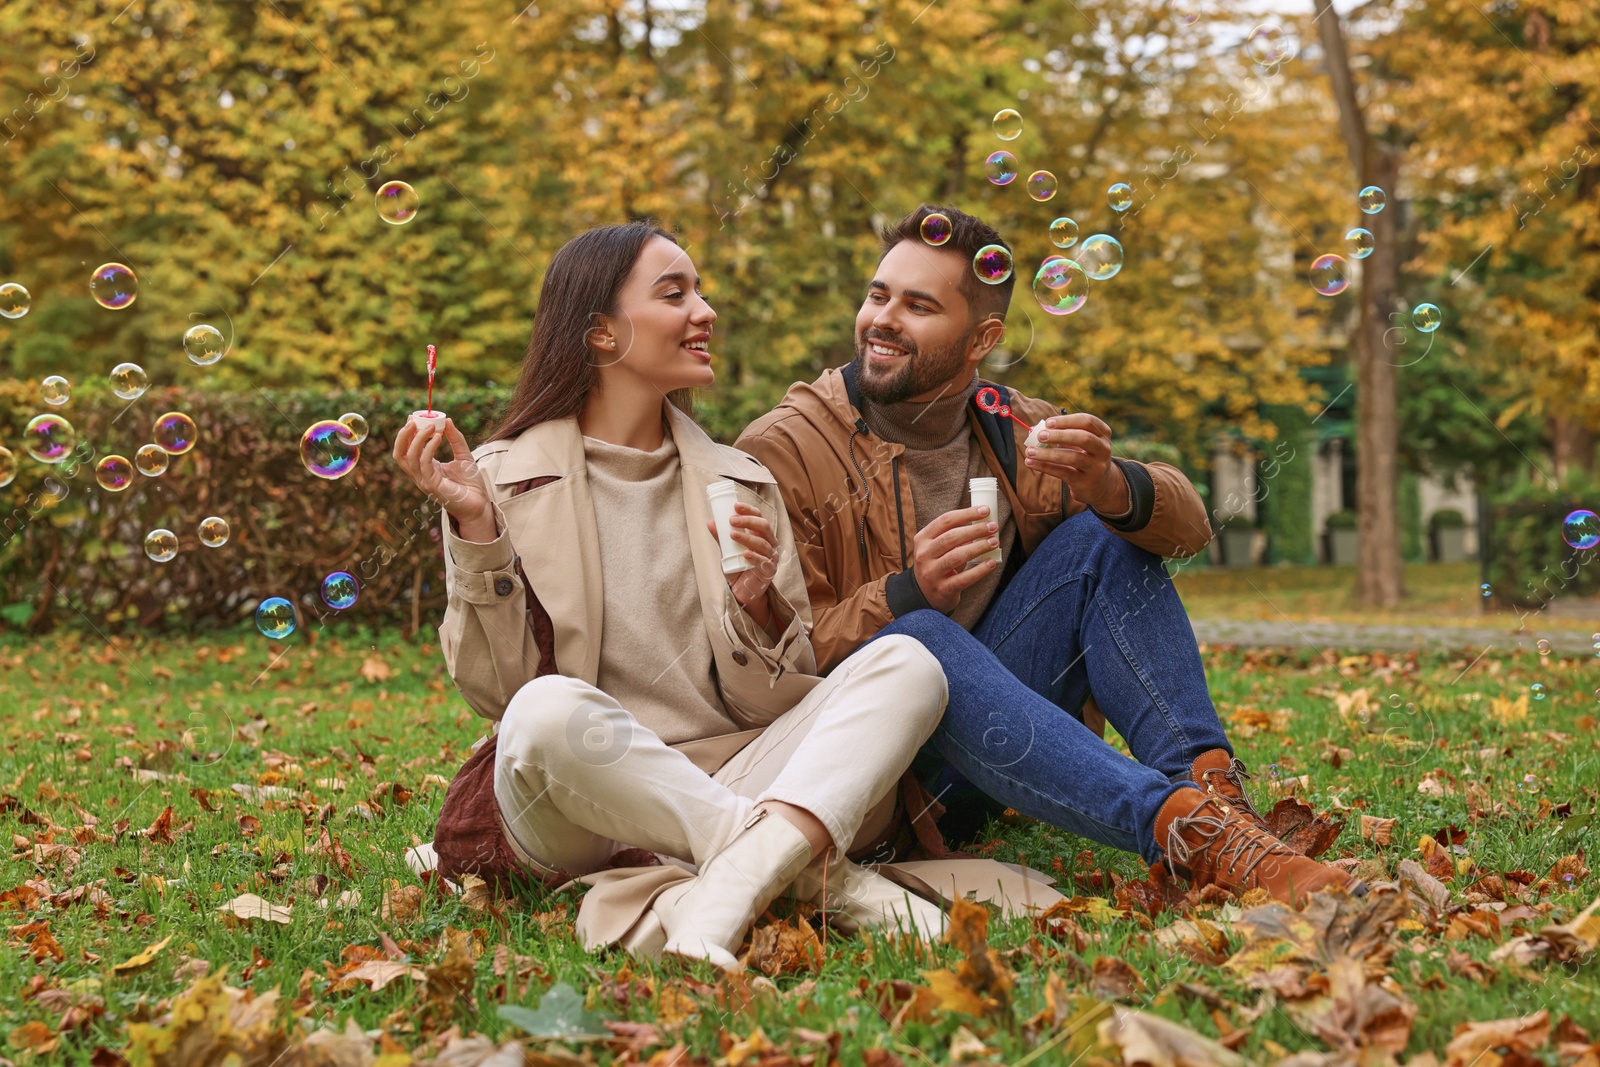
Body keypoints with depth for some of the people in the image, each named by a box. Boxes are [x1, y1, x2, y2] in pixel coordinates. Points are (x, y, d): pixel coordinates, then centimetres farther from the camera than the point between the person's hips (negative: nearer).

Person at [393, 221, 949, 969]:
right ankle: (823, 876, -27)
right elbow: (496, 691, -2)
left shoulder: (741, 486, 14)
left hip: (734, 787, 3)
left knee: (905, 665, -18)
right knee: (549, 713, -36)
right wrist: (476, 533, -12)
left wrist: (756, 606, -11)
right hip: (584, 818, -3)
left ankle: (734, 883, -37)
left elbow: (778, 703, 9)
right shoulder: (504, 478, 5)